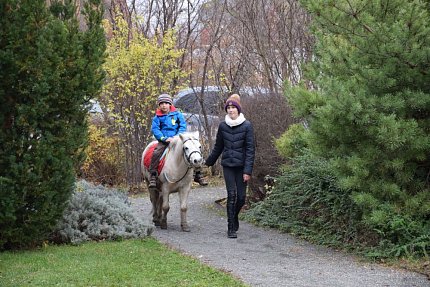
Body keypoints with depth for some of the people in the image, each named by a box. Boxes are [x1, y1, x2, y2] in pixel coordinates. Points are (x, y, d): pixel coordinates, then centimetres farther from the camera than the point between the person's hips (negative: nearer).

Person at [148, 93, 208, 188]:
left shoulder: (177, 114, 6)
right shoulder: (157, 117, 3)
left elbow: (183, 126, 2)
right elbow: (155, 129, -4)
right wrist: (165, 138, -18)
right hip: (164, 141, -1)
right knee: (156, 153, -28)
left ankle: (197, 174, -1)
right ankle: (153, 175, -22)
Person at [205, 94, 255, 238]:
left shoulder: (247, 126, -5)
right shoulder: (223, 126, 3)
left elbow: (250, 149, -7)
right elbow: (218, 147, 16)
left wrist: (248, 171, -13)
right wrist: (209, 161, 22)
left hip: (241, 166, -1)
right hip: (228, 165, 1)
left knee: (241, 197, 1)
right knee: (231, 195, -6)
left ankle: (234, 216, 32)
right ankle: (231, 228, -1)